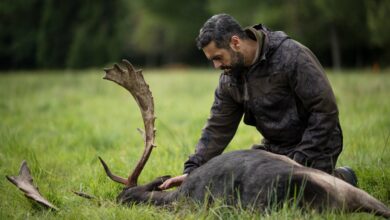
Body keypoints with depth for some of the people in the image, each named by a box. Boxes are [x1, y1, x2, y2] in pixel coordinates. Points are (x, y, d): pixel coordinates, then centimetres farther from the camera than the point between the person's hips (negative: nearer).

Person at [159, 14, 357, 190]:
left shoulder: (292, 57, -23)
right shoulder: (230, 78, -2)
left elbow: (326, 110, -22)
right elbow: (217, 128, 2)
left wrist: (300, 160, -23)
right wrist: (192, 170, -9)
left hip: (314, 148, -7)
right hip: (274, 147, 7)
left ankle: (340, 178, 11)